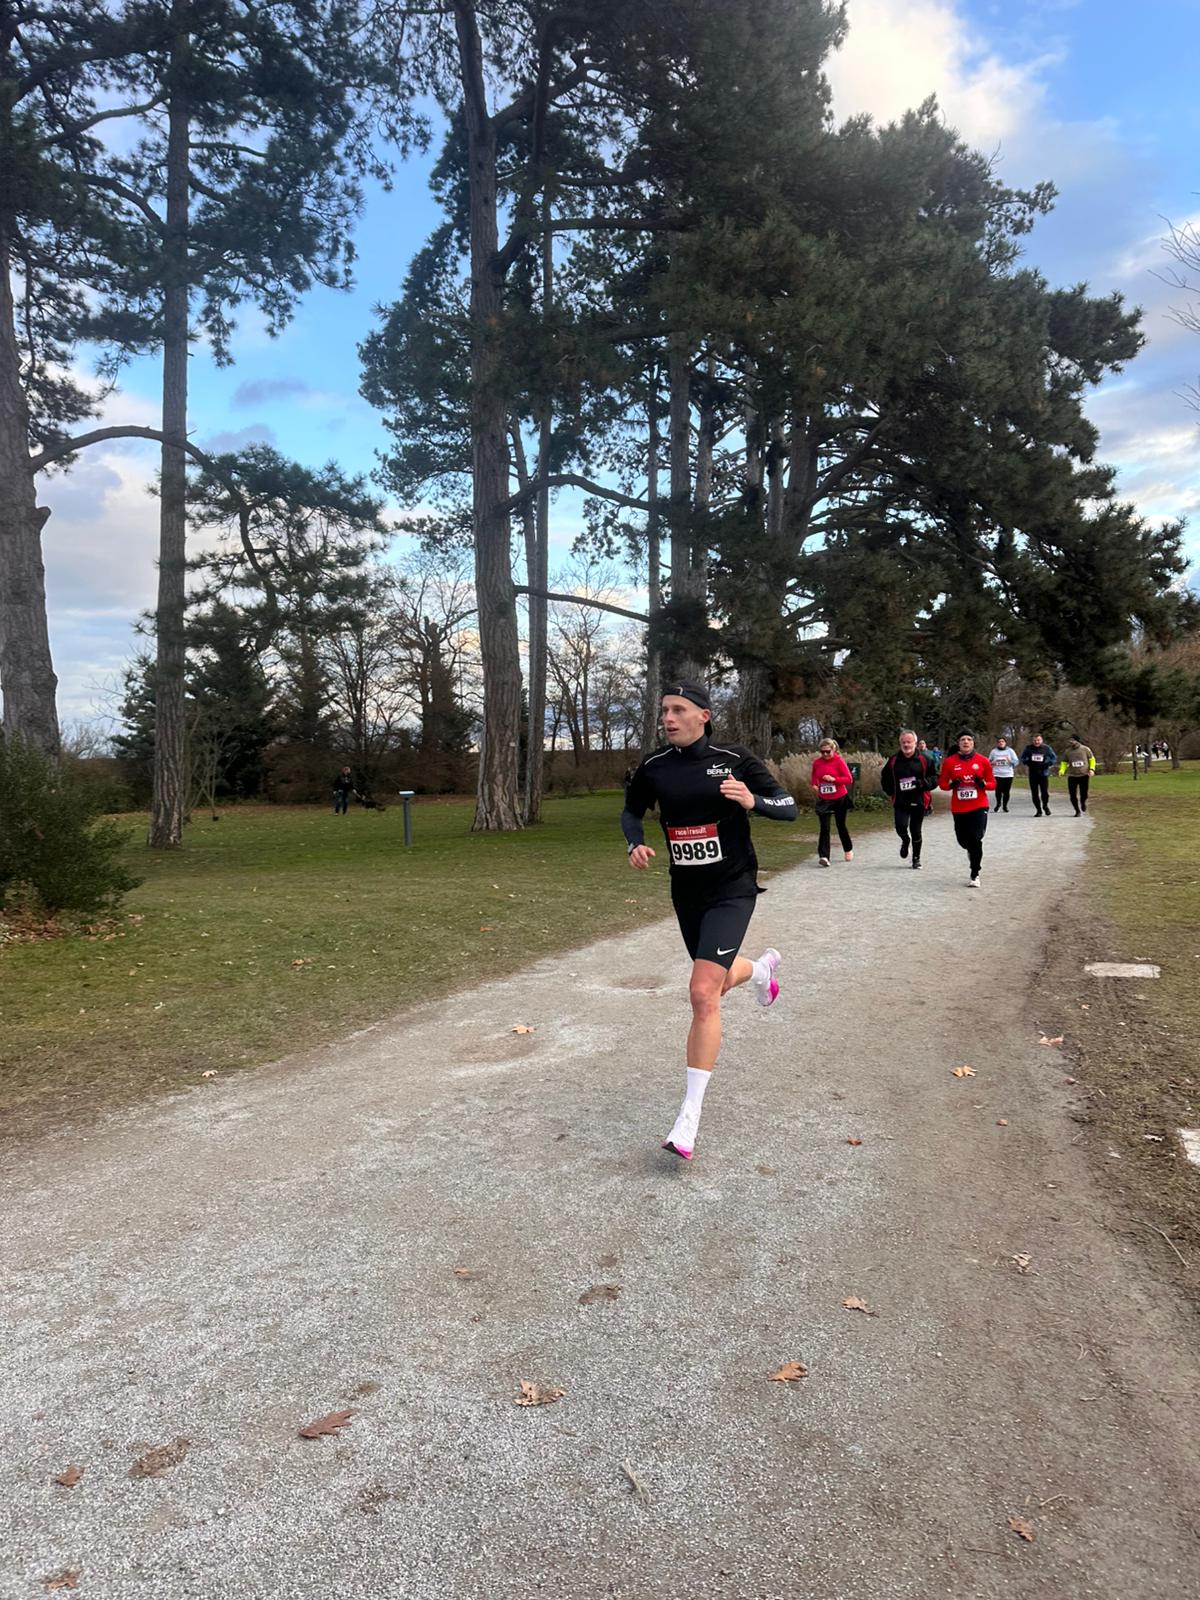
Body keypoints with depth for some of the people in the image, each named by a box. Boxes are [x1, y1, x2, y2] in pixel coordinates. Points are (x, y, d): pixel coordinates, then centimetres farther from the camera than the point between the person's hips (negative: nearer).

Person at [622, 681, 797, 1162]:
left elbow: (789, 808, -7)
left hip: (731, 889, -5)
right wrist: (636, 844, -6)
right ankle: (761, 968, 61)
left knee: (703, 994, -18)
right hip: (686, 892, 5)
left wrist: (753, 801, -28)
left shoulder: (735, 759, -12)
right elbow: (631, 811, 15)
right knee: (719, 981, 22)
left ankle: (689, 1116, -10)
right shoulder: (654, 767, -2)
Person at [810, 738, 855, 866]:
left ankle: (848, 850, 38)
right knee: (824, 828, -10)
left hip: (840, 799, -2)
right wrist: (814, 786, -4)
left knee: (841, 825, 13)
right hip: (823, 800, 2)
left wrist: (833, 779, -25)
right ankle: (823, 857, -16)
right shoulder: (817, 763, 1)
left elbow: (849, 779, -12)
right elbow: (814, 778, 17)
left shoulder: (839, 761, -10)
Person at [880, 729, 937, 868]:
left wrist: (923, 783, -16)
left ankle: (916, 858, 27)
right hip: (900, 802, 1)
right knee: (901, 827, -16)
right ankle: (905, 841, 22)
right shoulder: (893, 761, 4)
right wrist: (891, 791, 1)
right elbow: (885, 779, 16)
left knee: (916, 831, 7)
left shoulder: (924, 760, -1)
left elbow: (935, 778, 2)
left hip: (918, 801, -1)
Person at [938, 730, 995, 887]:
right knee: (962, 839, 9)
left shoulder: (983, 761, 0)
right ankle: (971, 851, 48)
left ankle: (975, 875, 0)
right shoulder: (949, 762, 1)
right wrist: (951, 784, -15)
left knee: (975, 840, -12)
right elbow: (942, 783, 7)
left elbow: (993, 783, 6)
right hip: (958, 808, 2)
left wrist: (983, 783, -15)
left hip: (979, 806, -2)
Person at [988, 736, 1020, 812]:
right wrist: (992, 763, -4)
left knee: (1006, 791, -3)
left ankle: (1005, 805, 15)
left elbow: (1016, 762, 6)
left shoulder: (1010, 751, 7)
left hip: (1008, 774, 0)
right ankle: (998, 803, 15)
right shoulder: (993, 751, 9)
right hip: (997, 774, 0)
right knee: (998, 790, -12)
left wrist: (1010, 761, -14)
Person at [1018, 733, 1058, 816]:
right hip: (1032, 774, 2)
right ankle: (1038, 810, 17)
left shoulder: (1046, 748, 0)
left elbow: (1054, 758, 7)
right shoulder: (1028, 748, 3)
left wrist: (1048, 763, -12)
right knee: (1034, 793, 3)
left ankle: (1045, 806, 20)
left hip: (1043, 774, -2)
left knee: (1045, 792, -8)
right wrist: (1027, 762, -9)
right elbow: (1021, 758, 11)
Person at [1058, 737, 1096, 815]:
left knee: (1084, 794, 0)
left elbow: (1092, 759, 9)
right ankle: (1078, 811, 15)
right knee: (1073, 795, -3)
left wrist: (1092, 769, -6)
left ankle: (1083, 803, 36)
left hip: (1084, 775, -1)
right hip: (1072, 776, 1)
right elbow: (1064, 762, 8)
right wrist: (1061, 771, -10)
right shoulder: (1068, 751, 4)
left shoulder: (1085, 749, 0)